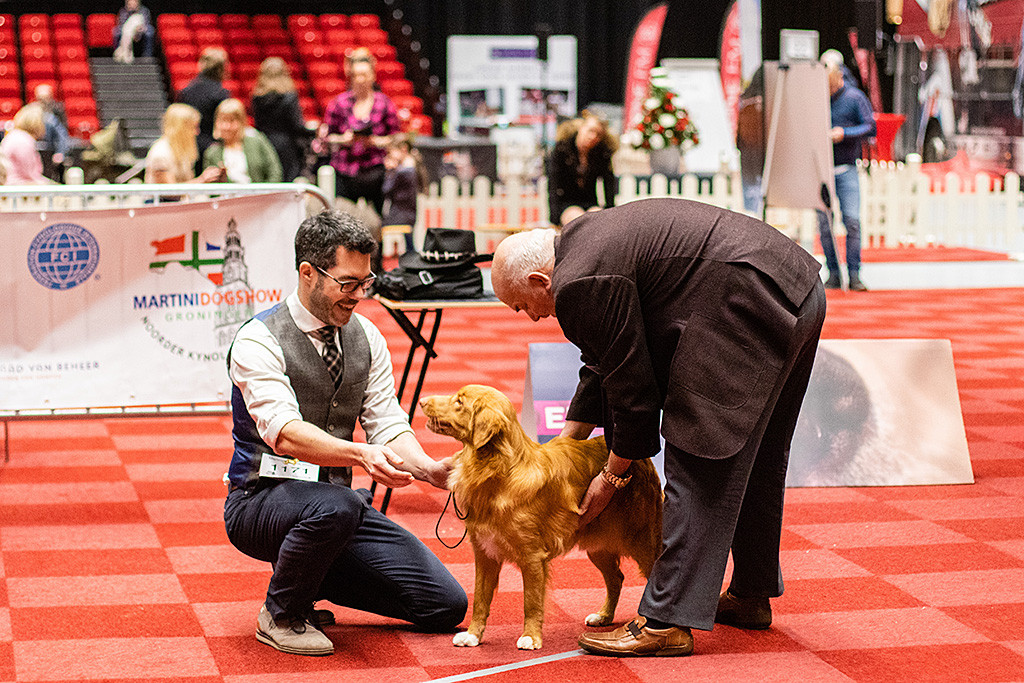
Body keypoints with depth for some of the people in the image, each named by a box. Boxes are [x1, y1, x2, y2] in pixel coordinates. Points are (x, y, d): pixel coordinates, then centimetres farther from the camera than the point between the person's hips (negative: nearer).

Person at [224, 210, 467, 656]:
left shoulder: (366, 337, 3)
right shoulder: (259, 341, -17)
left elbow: (387, 423, 0)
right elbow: (284, 432, -30)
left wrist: (427, 468, -21)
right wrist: (361, 455, -46)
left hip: (338, 499, 6)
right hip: (263, 498, -6)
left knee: (446, 606, -3)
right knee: (336, 506, -41)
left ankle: (310, 575, 15)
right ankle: (281, 615, -12)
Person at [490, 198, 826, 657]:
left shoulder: (581, 285, -12)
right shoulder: (584, 238, 19)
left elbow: (633, 387, -8)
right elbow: (604, 364, 27)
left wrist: (613, 475, 7)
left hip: (750, 306, -11)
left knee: (699, 470, -7)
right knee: (755, 460, 22)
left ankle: (667, 622, -4)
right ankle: (751, 595, 36)